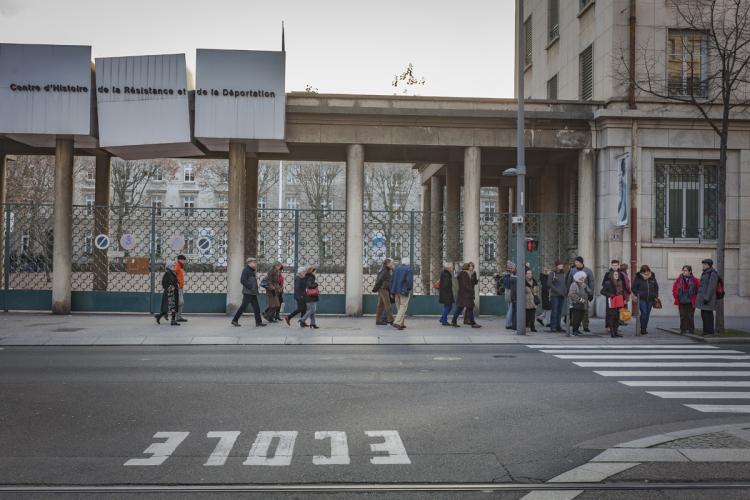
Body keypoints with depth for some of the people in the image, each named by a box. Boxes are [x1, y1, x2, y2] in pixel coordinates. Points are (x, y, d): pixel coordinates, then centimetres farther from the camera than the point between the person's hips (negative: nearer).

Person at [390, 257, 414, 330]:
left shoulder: (396, 269, 12)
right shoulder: (409, 270, -7)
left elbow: (392, 280, 11)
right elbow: (410, 280, -17)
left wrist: (392, 290, 14)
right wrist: (409, 289, -3)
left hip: (397, 291, 6)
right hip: (404, 291, -6)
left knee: (399, 308, 14)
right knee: (403, 307, -6)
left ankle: (401, 324, 16)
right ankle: (397, 323, -18)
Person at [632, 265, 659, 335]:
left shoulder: (652, 278, 7)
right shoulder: (638, 278, -3)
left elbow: (656, 287, 18)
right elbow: (634, 287, 1)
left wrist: (656, 296, 10)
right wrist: (636, 295, -11)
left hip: (650, 299, 4)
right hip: (641, 298, -4)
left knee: (647, 313, 8)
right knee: (644, 312, -14)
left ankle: (645, 328, 20)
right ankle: (643, 329, -8)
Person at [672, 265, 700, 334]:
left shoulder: (694, 280, -1)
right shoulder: (679, 279, 4)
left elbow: (698, 290, 2)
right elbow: (674, 289, 10)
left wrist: (695, 299, -2)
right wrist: (676, 297, 1)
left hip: (690, 302, -2)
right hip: (681, 302, 2)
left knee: (690, 316, 2)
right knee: (682, 316, 4)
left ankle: (691, 330, 12)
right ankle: (683, 330, 9)